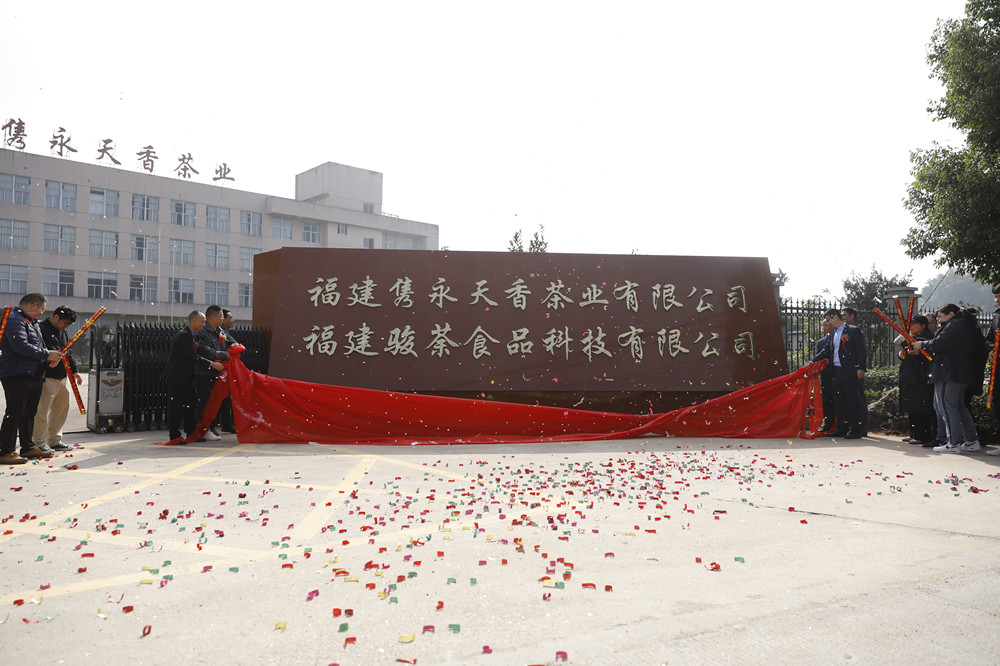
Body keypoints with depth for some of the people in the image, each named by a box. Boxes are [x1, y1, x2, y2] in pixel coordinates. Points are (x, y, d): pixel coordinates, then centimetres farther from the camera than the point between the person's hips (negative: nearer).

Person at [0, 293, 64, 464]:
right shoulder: (15, 320, -12)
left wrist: (50, 357, 6)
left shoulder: (32, 322, 21)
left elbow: (37, 346, 26)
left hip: (34, 376, 10)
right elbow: (21, 346, -24)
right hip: (17, 375, -10)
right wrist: (46, 354, -19)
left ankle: (28, 447, 24)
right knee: (14, 414, -7)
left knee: (29, 413, 15)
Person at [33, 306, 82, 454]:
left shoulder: (62, 332, 20)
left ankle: (54, 440, 23)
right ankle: (40, 443, 4)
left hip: (63, 378, 9)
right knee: (42, 411, -5)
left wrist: (74, 370, 18)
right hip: (47, 378, -9)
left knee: (61, 409, 13)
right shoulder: (41, 329, -8)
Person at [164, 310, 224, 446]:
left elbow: (193, 356, 17)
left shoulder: (190, 335, 14)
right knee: (175, 407, -2)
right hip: (176, 378, -10)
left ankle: (191, 434, 19)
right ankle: (174, 436, 3)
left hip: (186, 378, 10)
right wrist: (211, 364, -23)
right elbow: (193, 357, -23)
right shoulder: (183, 335, -17)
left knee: (190, 406, 12)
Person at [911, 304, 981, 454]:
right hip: (961, 374, 11)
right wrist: (922, 347, 11)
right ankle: (972, 441, 19)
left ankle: (954, 444, -8)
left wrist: (922, 344, -7)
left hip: (949, 373, -11)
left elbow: (939, 343, -22)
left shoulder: (954, 325, -11)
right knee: (959, 406, 16)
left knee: (947, 406, -8)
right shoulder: (962, 325, 22)